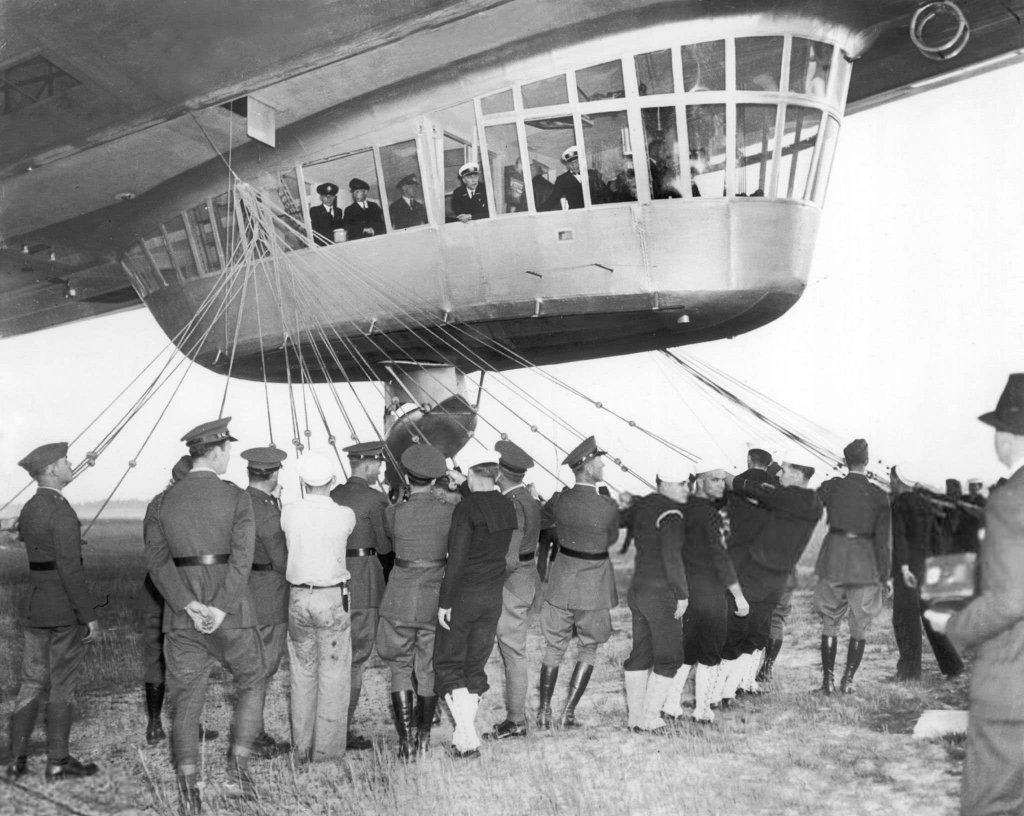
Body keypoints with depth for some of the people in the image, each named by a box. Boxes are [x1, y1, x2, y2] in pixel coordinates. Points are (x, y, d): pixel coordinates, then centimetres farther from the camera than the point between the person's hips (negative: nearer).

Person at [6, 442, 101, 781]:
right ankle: (58, 762, 10)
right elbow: (70, 570, -21)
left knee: (32, 683, 12)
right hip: (66, 611, -8)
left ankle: (17, 760, 16)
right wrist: (90, 616, -18)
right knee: (63, 685, 2)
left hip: (35, 609, 8)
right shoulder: (62, 512, -17)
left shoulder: (29, 509, 11)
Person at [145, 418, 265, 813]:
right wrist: (221, 608, -16)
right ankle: (237, 768, 10)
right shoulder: (236, 498, -8)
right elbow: (242, 557, -18)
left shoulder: (168, 499, 5)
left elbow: (156, 558, -3)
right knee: (251, 684, 18)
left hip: (182, 615, 3)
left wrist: (188, 604, -9)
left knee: (186, 701, 9)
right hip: (231, 612, -3)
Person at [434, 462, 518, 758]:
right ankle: (463, 735, 20)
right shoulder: (508, 507, 3)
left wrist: (444, 602, -14)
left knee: (447, 664, 3)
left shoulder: (466, 508, -17)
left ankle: (469, 738, -6)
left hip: (463, 594, -6)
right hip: (494, 596, 6)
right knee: (476, 666, 14)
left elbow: (457, 559, -20)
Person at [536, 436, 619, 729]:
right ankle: (568, 713, 11)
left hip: (561, 582, 3)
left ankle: (544, 711, 15)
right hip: (594, 584, -3)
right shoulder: (608, 507, -17)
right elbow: (612, 539, 2)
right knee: (588, 649, 14)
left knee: (554, 647, 14)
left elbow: (539, 522, 9)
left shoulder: (559, 500, -9)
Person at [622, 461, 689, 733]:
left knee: (641, 655, 13)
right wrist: (682, 595, -14)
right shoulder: (671, 515, -18)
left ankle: (635, 716, 18)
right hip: (662, 594, -8)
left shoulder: (642, 506, 9)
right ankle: (650, 718, 4)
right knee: (669, 657, 3)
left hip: (637, 588, 8)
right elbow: (672, 559, -22)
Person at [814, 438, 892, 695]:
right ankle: (847, 680, 10)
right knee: (860, 626, 12)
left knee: (830, 622, 12)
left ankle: (828, 679, 9)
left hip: (833, 557, 1)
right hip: (864, 562, -1)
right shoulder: (879, 496, -4)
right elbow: (884, 538, -3)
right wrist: (886, 576, 2)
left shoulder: (831, 487, -2)